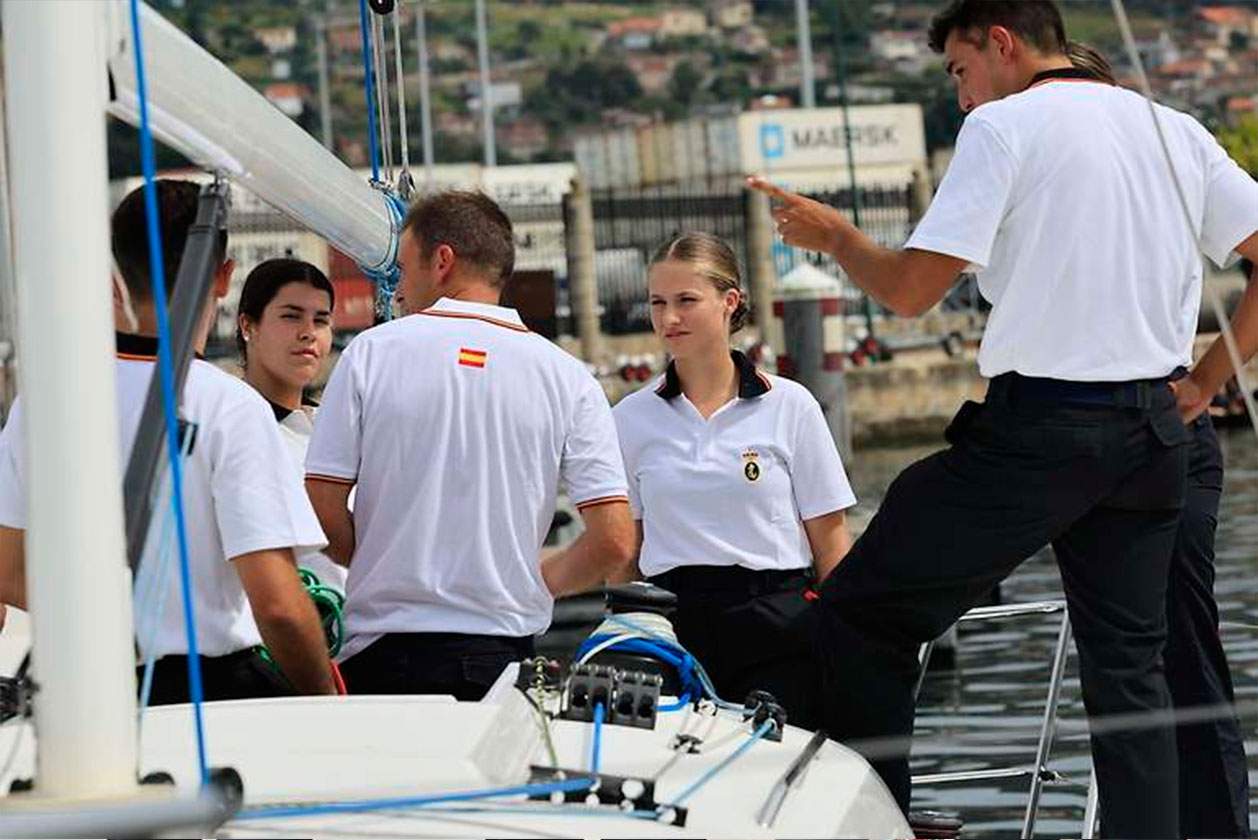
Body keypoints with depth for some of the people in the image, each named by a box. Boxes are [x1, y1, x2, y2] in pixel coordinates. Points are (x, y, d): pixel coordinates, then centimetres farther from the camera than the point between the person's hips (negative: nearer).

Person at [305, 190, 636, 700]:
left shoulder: (372, 352, 0)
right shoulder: (567, 378, 3)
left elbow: (323, 512, -3)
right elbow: (614, 543, -3)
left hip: (382, 656, -1)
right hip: (502, 654, 1)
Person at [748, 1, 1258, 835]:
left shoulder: (1003, 125, -6)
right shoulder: (1177, 132, 12)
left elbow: (912, 289, -10)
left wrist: (834, 235, 8)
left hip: (1038, 429, -6)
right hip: (1153, 433, 6)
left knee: (858, 615, 4)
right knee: (1129, 663, 12)